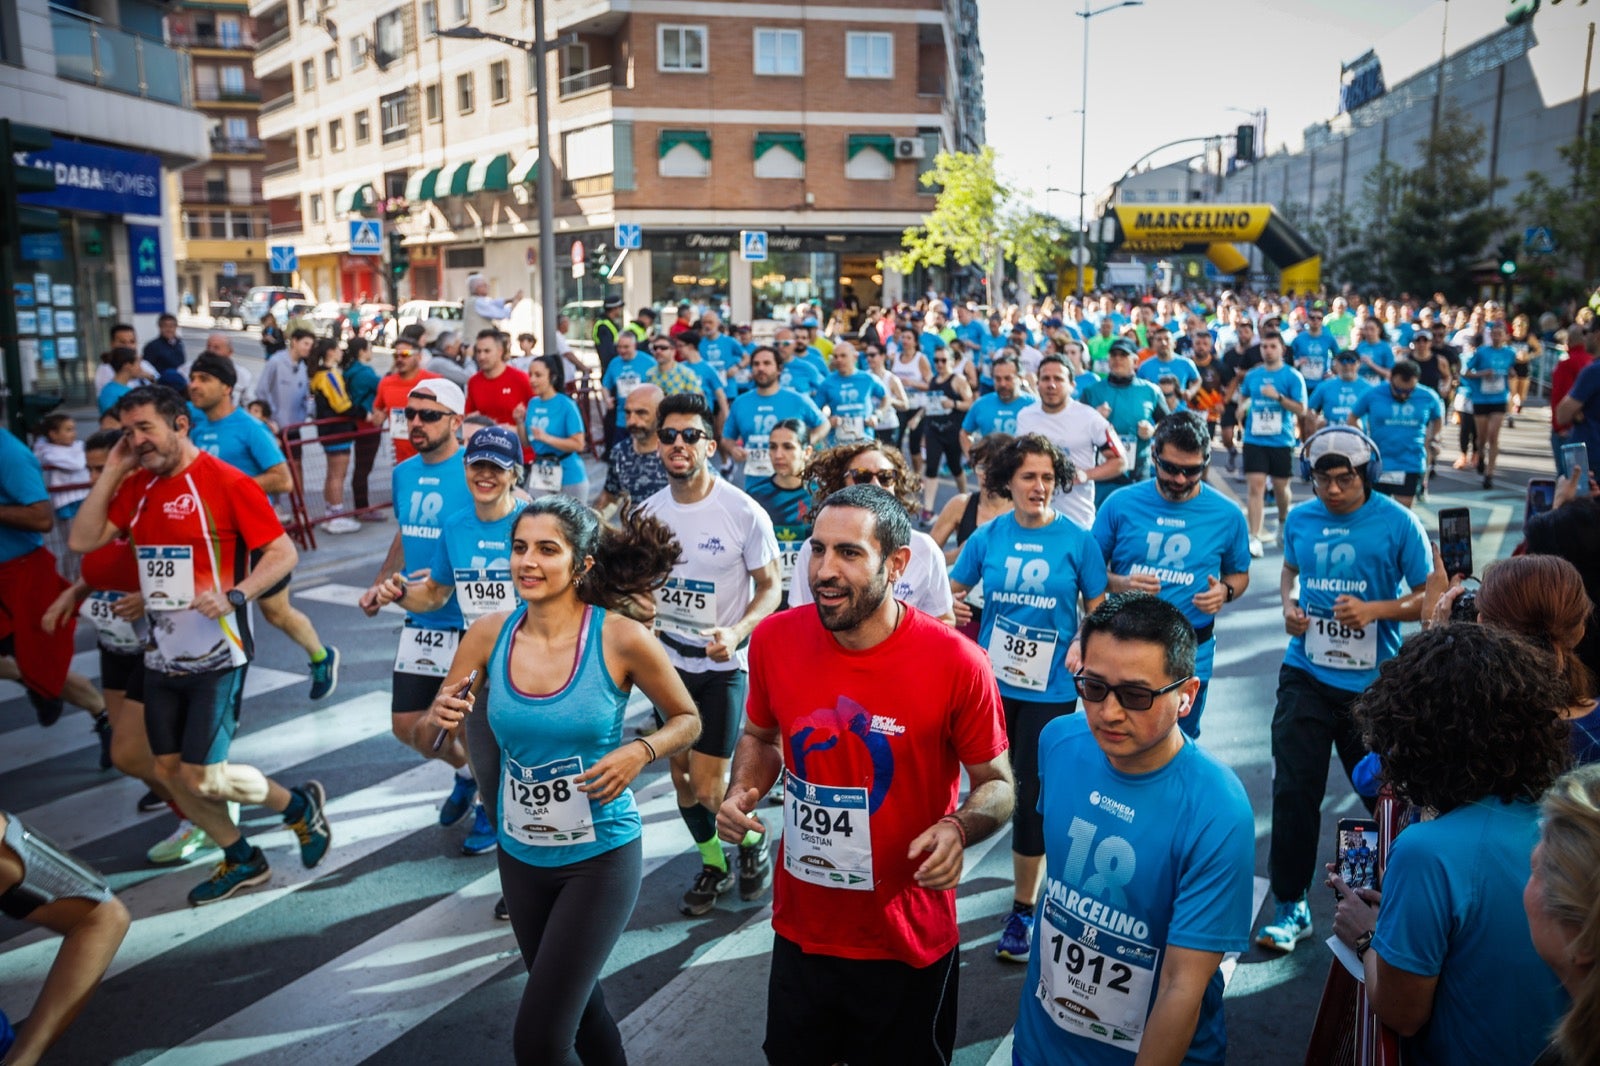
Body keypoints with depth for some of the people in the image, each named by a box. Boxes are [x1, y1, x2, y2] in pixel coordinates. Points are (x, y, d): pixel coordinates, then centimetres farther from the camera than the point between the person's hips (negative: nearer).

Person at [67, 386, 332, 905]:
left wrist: (234, 595, -27)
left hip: (216, 654, -7)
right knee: (169, 771, 11)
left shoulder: (227, 482, -13)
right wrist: (111, 471, -1)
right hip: (162, 655, 7)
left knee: (202, 776, -8)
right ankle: (241, 860, 30)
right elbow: (83, 540, 2)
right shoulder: (137, 486, 7)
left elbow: (284, 552, -14)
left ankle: (301, 806, 18)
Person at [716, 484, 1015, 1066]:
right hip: (799, 929, 3)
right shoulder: (775, 639, -11)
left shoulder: (956, 663, -21)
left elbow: (997, 783, -7)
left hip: (908, 945, -3)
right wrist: (742, 791, -11)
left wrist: (958, 828, -28)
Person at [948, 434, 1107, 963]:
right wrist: (951, 608, -14)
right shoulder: (988, 537, 0)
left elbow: (1099, 606, 2)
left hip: (1050, 690, -2)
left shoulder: (1077, 540, -5)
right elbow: (951, 590, 8)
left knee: (1032, 793, 5)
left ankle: (1023, 909, 20)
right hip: (991, 682, 2)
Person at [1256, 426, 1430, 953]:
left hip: (1373, 682, -2)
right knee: (1293, 791, 0)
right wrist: (1289, 605, 1)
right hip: (1306, 676, 2)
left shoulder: (1398, 523, -7)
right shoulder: (1300, 519, 4)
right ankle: (1291, 906, 13)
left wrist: (1375, 609, -19)